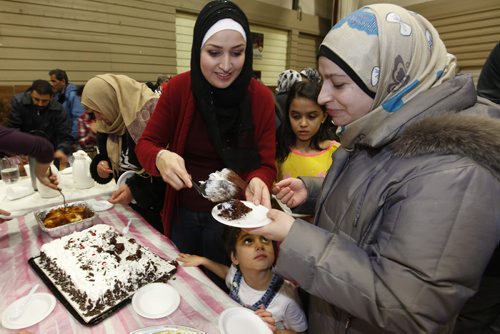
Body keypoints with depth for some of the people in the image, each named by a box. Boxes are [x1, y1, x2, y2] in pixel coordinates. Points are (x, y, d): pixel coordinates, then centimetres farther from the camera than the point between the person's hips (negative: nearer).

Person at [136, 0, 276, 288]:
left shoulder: (261, 97, -14)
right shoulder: (179, 88, -11)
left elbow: (266, 165, -12)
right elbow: (146, 144, -7)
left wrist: (258, 182, -36)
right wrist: (161, 158, -30)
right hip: (182, 213, 2)